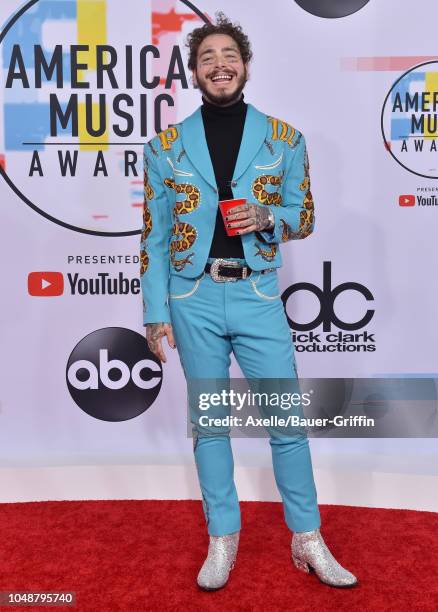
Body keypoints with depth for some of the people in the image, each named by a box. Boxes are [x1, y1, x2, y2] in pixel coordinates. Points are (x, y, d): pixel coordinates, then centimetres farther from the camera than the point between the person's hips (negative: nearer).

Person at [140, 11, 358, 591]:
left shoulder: (284, 139, 4)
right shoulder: (166, 145, 4)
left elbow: (305, 219, 9)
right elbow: (154, 236, 5)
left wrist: (267, 217, -13)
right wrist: (156, 313, 0)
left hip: (258, 297, 0)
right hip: (194, 300, 1)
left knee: (288, 421, 3)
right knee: (209, 423, 10)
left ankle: (308, 541, 22)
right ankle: (222, 540, 27)